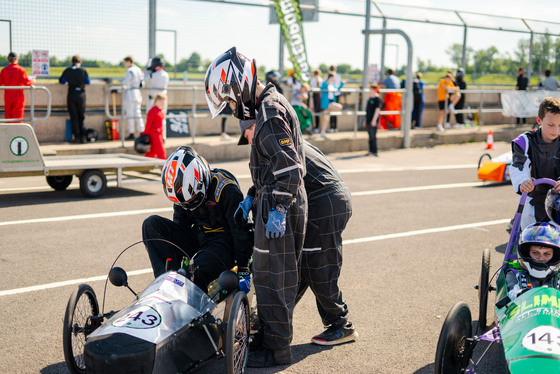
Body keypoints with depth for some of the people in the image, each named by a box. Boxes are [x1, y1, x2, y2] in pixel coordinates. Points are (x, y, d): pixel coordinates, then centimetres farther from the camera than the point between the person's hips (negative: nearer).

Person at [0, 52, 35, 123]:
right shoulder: (20, 69, -7)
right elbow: (26, 82, -15)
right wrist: (32, 81, 4)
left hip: (7, 97, 3)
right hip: (18, 96, -3)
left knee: (8, 117, 11)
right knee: (17, 117, -1)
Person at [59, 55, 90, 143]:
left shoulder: (67, 70, 0)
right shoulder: (83, 70, -2)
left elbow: (61, 81, 10)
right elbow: (88, 82, 7)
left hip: (71, 95, 0)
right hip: (81, 94, 0)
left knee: (74, 117, 5)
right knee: (81, 116, 12)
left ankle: (76, 137, 1)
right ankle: (82, 137, 9)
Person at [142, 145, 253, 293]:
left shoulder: (225, 189, -19)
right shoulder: (183, 192, 1)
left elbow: (241, 230, -16)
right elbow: (180, 225, 15)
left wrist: (243, 271, -15)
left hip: (223, 244, -7)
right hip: (198, 239, 7)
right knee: (151, 223, -12)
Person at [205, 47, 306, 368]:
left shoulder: (270, 114, -19)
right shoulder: (269, 105, 15)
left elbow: (289, 167, -25)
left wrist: (278, 210, -24)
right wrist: (253, 196, 22)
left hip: (280, 207, -10)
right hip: (274, 201, 10)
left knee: (273, 277, -2)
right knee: (274, 273, 18)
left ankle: (278, 349, 8)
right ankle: (273, 332, 30)